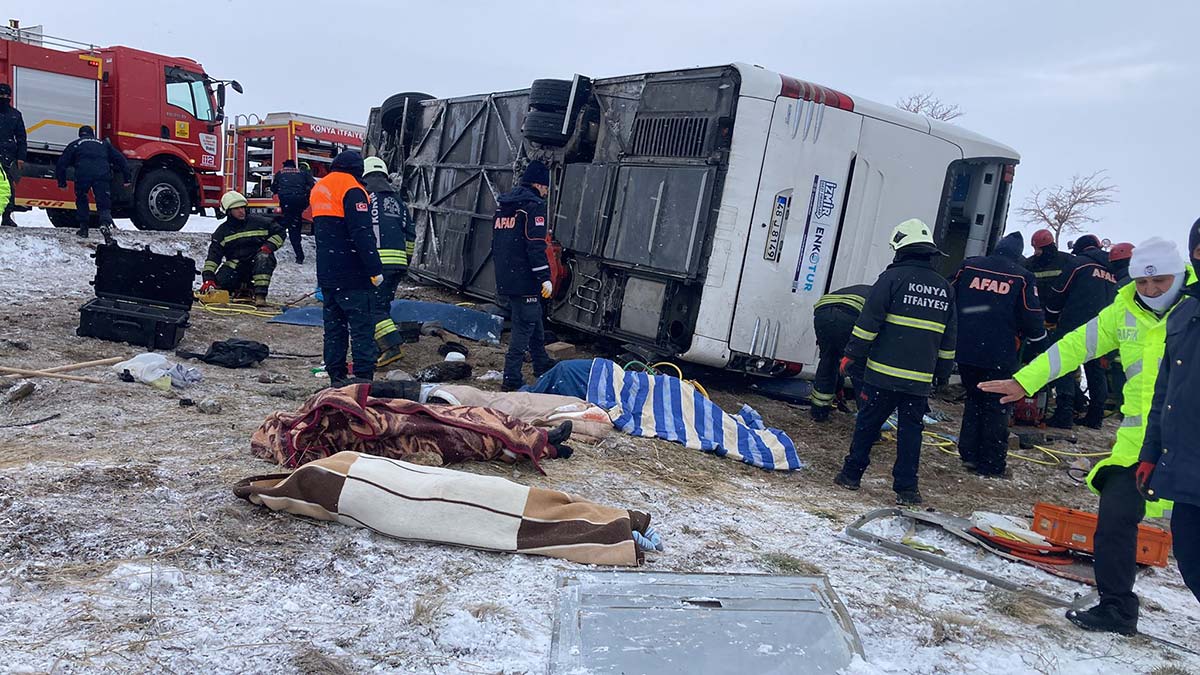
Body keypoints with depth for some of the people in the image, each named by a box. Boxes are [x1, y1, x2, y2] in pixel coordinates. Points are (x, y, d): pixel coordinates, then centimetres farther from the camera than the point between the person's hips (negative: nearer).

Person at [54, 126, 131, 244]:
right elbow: (120, 159, 24)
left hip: (83, 173, 0)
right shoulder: (104, 144, 31)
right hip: (102, 175, 0)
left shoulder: (74, 144, 27)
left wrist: (62, 182, 27)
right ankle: (106, 223, -29)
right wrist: (127, 178, 22)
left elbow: (61, 163, 21)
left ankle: (83, 228, 20)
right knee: (104, 203, -2)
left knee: (81, 200, 21)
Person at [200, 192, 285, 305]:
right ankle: (244, 288, 5)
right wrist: (208, 277, -15)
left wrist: (269, 246, -10)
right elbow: (213, 255, -2)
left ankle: (260, 294, -37)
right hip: (235, 265, 2)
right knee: (219, 282, -24)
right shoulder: (222, 231, 5)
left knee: (264, 257, -36)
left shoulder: (258, 222, 3)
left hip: (257, 264, -2)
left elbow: (280, 232, 10)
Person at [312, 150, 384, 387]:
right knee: (362, 324, -5)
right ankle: (363, 376, -9)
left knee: (334, 324, 12)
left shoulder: (319, 188, 17)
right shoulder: (352, 191, -12)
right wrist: (375, 269, -18)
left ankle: (336, 376, 16)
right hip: (353, 276, -8)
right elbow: (362, 234, -19)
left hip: (326, 274, 8)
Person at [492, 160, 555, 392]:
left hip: (505, 277, 9)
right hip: (524, 279, -9)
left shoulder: (503, 203, 18)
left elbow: (496, 242, 22)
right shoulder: (533, 204, -10)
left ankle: (542, 364, 35)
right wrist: (544, 277, -17)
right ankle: (511, 379, -5)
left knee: (534, 322, 22)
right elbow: (536, 245, -18)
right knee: (524, 325, -4)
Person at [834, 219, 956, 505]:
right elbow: (948, 340, 17)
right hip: (920, 379, 4)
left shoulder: (893, 277, -5)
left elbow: (868, 322, -8)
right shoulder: (944, 288, 12)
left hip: (883, 373, -4)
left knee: (867, 423, 7)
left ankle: (851, 473, 16)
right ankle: (907, 487, 8)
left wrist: (853, 356, -2)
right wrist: (942, 372, 24)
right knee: (911, 430, 8)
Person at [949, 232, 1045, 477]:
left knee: (974, 400, 19)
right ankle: (990, 465, 10)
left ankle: (969, 453, 17)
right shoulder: (1023, 277, -4)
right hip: (1000, 355, -3)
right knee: (996, 408, 7)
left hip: (965, 351, 3)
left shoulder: (968, 266, 4)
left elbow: (950, 300, 11)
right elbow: (1032, 318, -3)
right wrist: (1037, 337, 18)